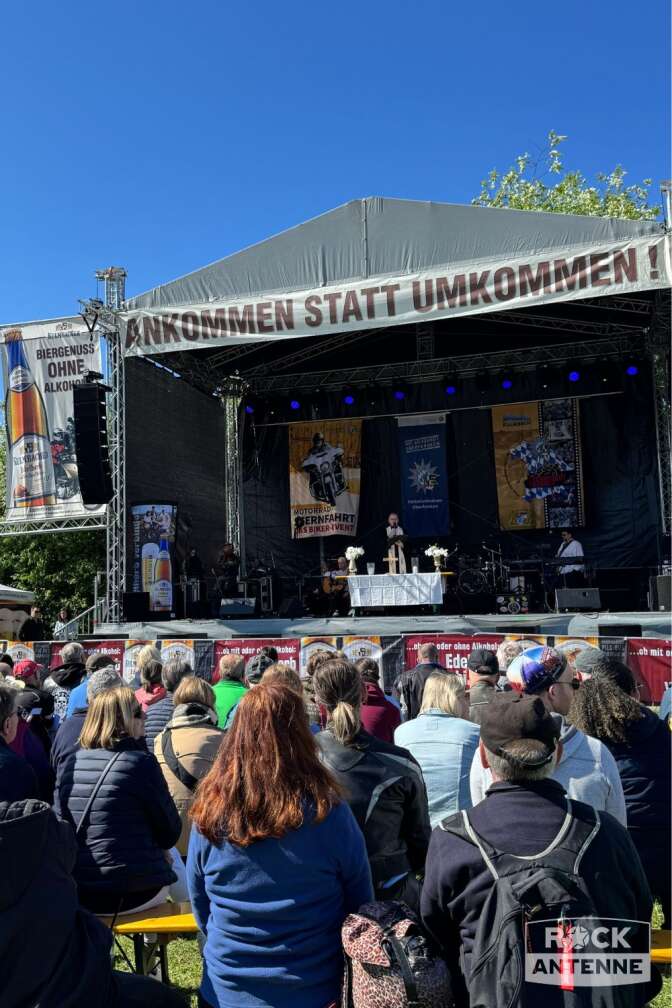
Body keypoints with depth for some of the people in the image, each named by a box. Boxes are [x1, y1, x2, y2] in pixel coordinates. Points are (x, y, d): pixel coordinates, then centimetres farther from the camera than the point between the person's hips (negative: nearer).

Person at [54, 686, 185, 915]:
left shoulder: (71, 762, 1)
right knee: (171, 855, 24)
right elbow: (170, 832, -7)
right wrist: (161, 847, 15)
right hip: (133, 894, -6)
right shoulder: (140, 762, -15)